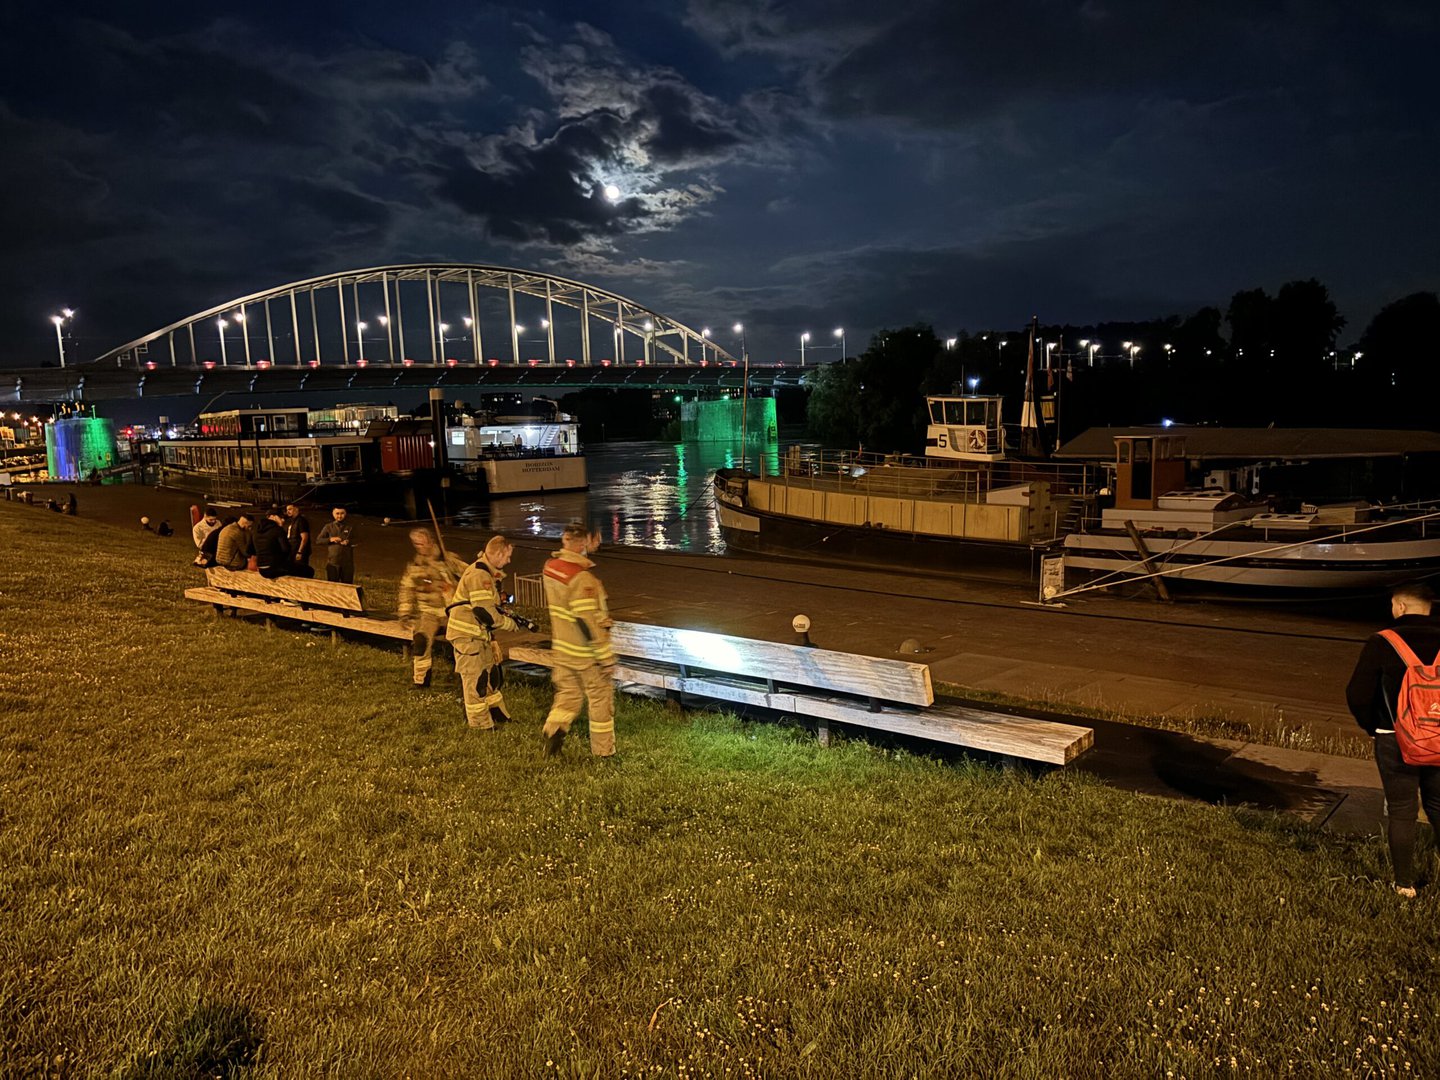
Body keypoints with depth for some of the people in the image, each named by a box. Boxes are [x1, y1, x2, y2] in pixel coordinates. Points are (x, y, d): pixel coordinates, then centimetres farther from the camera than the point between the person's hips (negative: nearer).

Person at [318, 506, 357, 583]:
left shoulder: (350, 527, 8)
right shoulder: (328, 527, 8)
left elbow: (356, 541, 5)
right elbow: (319, 540, 4)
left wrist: (348, 542, -16)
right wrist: (330, 539, -13)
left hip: (347, 562, 0)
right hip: (332, 561, 0)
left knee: (348, 583, 3)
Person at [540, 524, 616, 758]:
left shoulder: (551, 566, -1)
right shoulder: (581, 578, -25)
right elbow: (589, 623, -25)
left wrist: (591, 546, 9)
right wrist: (606, 658, -18)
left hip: (561, 649, 7)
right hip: (586, 654, -7)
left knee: (568, 694, 19)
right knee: (601, 699, 9)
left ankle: (555, 729, -2)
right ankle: (603, 751, 18)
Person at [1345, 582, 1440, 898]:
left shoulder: (1381, 643, -13)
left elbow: (1357, 695, -12)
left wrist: (1372, 727, 4)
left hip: (1395, 741, -3)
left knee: (1401, 811, 8)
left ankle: (1405, 884, 16)